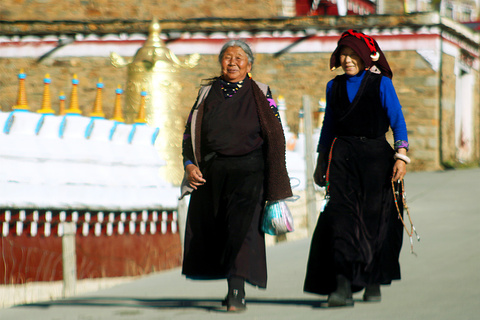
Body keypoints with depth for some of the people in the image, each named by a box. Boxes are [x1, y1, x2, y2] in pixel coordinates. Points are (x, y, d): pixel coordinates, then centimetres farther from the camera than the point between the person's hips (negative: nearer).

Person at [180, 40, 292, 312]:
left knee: (242, 226, -17)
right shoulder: (207, 93, 13)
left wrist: (274, 185, -5)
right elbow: (191, 131, 14)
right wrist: (190, 164, -2)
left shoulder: (260, 94, 4)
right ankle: (234, 286, 19)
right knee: (211, 231, 5)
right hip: (211, 173, 4)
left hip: (248, 169, -4)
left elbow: (274, 136, 1)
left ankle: (237, 290, -21)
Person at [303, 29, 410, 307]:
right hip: (342, 156, 2)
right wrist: (321, 162, 17)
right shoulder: (335, 87, 12)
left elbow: (398, 121, -2)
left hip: (376, 155, -2)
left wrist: (401, 156, -12)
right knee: (341, 214, -14)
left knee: (375, 218, 2)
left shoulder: (381, 84, 1)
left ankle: (374, 282, 19)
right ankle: (342, 286, -21)